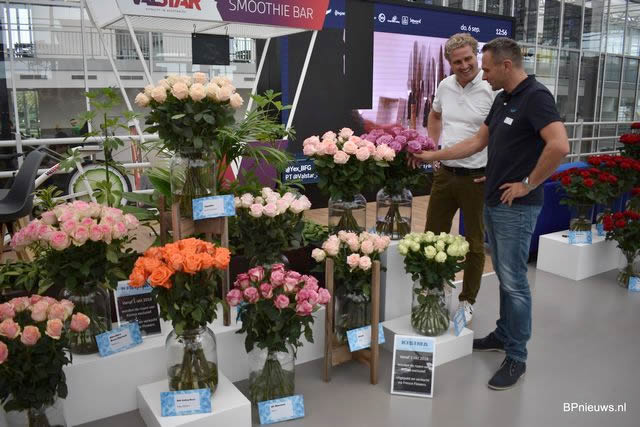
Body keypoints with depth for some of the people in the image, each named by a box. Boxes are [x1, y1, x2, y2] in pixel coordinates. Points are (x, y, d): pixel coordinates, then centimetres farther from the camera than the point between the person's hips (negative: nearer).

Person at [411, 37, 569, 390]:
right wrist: (434, 155, 14)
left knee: (514, 281, -1)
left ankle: (516, 358, 11)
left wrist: (529, 183, -20)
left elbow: (560, 146, -29)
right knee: (503, 276, 19)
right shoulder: (502, 99, 12)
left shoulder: (536, 97, -17)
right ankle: (503, 335, 34)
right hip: (493, 202, 9)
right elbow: (477, 142, 18)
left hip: (517, 207, -9)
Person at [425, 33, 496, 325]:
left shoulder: (491, 90, -15)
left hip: (477, 178, -5)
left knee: (474, 243, 9)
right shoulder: (445, 86, 4)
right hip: (445, 173, 6)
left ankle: (467, 301, 24)